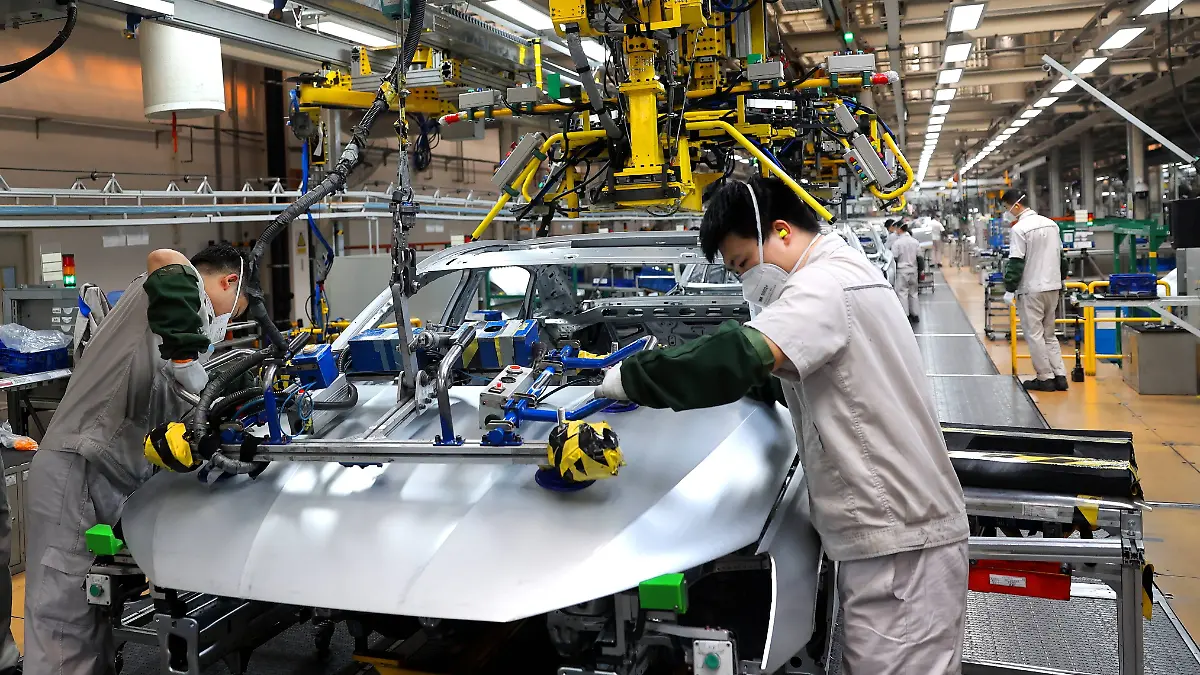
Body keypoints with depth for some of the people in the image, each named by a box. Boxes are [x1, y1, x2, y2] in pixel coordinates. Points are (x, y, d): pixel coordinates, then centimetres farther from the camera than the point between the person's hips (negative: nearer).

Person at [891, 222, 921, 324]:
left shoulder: (897, 242, -15)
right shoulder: (915, 241, 1)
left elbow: (894, 258, -13)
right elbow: (919, 256, 6)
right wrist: (920, 270, 18)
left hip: (902, 270, -5)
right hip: (913, 270, 5)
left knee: (902, 293, 1)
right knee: (913, 292, 14)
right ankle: (914, 315, 20)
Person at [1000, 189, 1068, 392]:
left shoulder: (1020, 229, -14)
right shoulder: (1051, 224, 11)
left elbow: (1016, 262, -17)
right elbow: (1060, 255, 17)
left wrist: (1010, 289, -11)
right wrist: (1059, 281, 25)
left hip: (1031, 289, -8)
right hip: (1053, 287, 8)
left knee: (1034, 334, 0)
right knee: (1049, 334, 15)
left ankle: (1045, 378, 2)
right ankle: (1059, 376, 11)